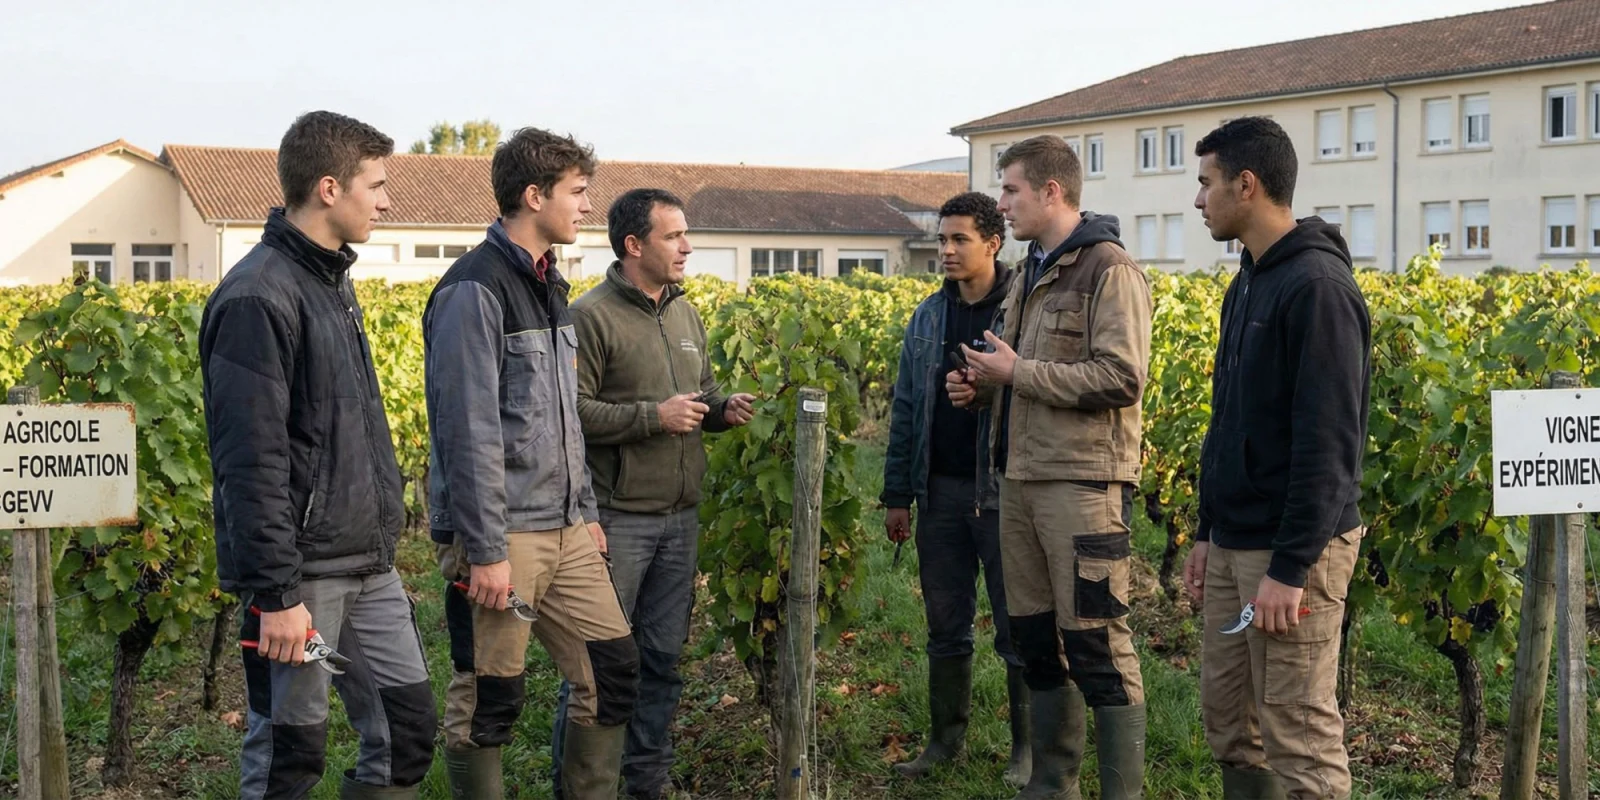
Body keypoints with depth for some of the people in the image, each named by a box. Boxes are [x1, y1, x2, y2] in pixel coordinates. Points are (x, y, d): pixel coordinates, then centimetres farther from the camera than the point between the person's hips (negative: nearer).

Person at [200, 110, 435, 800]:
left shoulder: (334, 281, 14)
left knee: (407, 727, 11)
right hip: (303, 572, -9)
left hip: (369, 565, 9)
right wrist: (277, 592, -21)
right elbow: (250, 462, -20)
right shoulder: (258, 297, -16)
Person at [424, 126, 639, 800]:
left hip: (564, 533, 9)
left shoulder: (548, 284, 14)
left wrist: (586, 512, 20)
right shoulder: (475, 290, -14)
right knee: (488, 702, 2)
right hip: (502, 535, -9)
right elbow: (468, 431, -18)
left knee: (613, 670, 9)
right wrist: (485, 551, -19)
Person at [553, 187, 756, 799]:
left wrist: (724, 409, 2)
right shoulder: (592, 317, -10)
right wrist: (654, 416, -19)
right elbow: (572, 411, -17)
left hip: (680, 517, 7)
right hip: (618, 518, -7)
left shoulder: (685, 313, 13)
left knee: (663, 655, 13)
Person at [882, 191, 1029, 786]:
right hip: (941, 491, 5)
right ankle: (946, 737, 25)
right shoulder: (928, 317, 10)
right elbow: (904, 410, 12)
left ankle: (1026, 746, 16)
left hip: (1004, 492, -5)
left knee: (1018, 625, 4)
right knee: (945, 625, 13)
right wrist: (897, 495, 11)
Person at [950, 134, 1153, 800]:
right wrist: (983, 383, 7)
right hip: (1022, 477, 9)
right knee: (1036, 639, 12)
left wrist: (1017, 372, -14)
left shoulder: (1109, 270, -9)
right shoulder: (1030, 272, 18)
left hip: (1083, 481, -9)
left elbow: (1121, 377, -19)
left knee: (1096, 645, -6)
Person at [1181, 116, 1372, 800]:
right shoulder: (1246, 285, 13)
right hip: (1234, 546, 9)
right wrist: (1208, 532, 19)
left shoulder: (1317, 286, -16)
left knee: (1299, 737, -3)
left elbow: (1328, 443, -20)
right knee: (1227, 719, 14)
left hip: (1293, 551, -9)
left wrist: (1290, 568, -22)